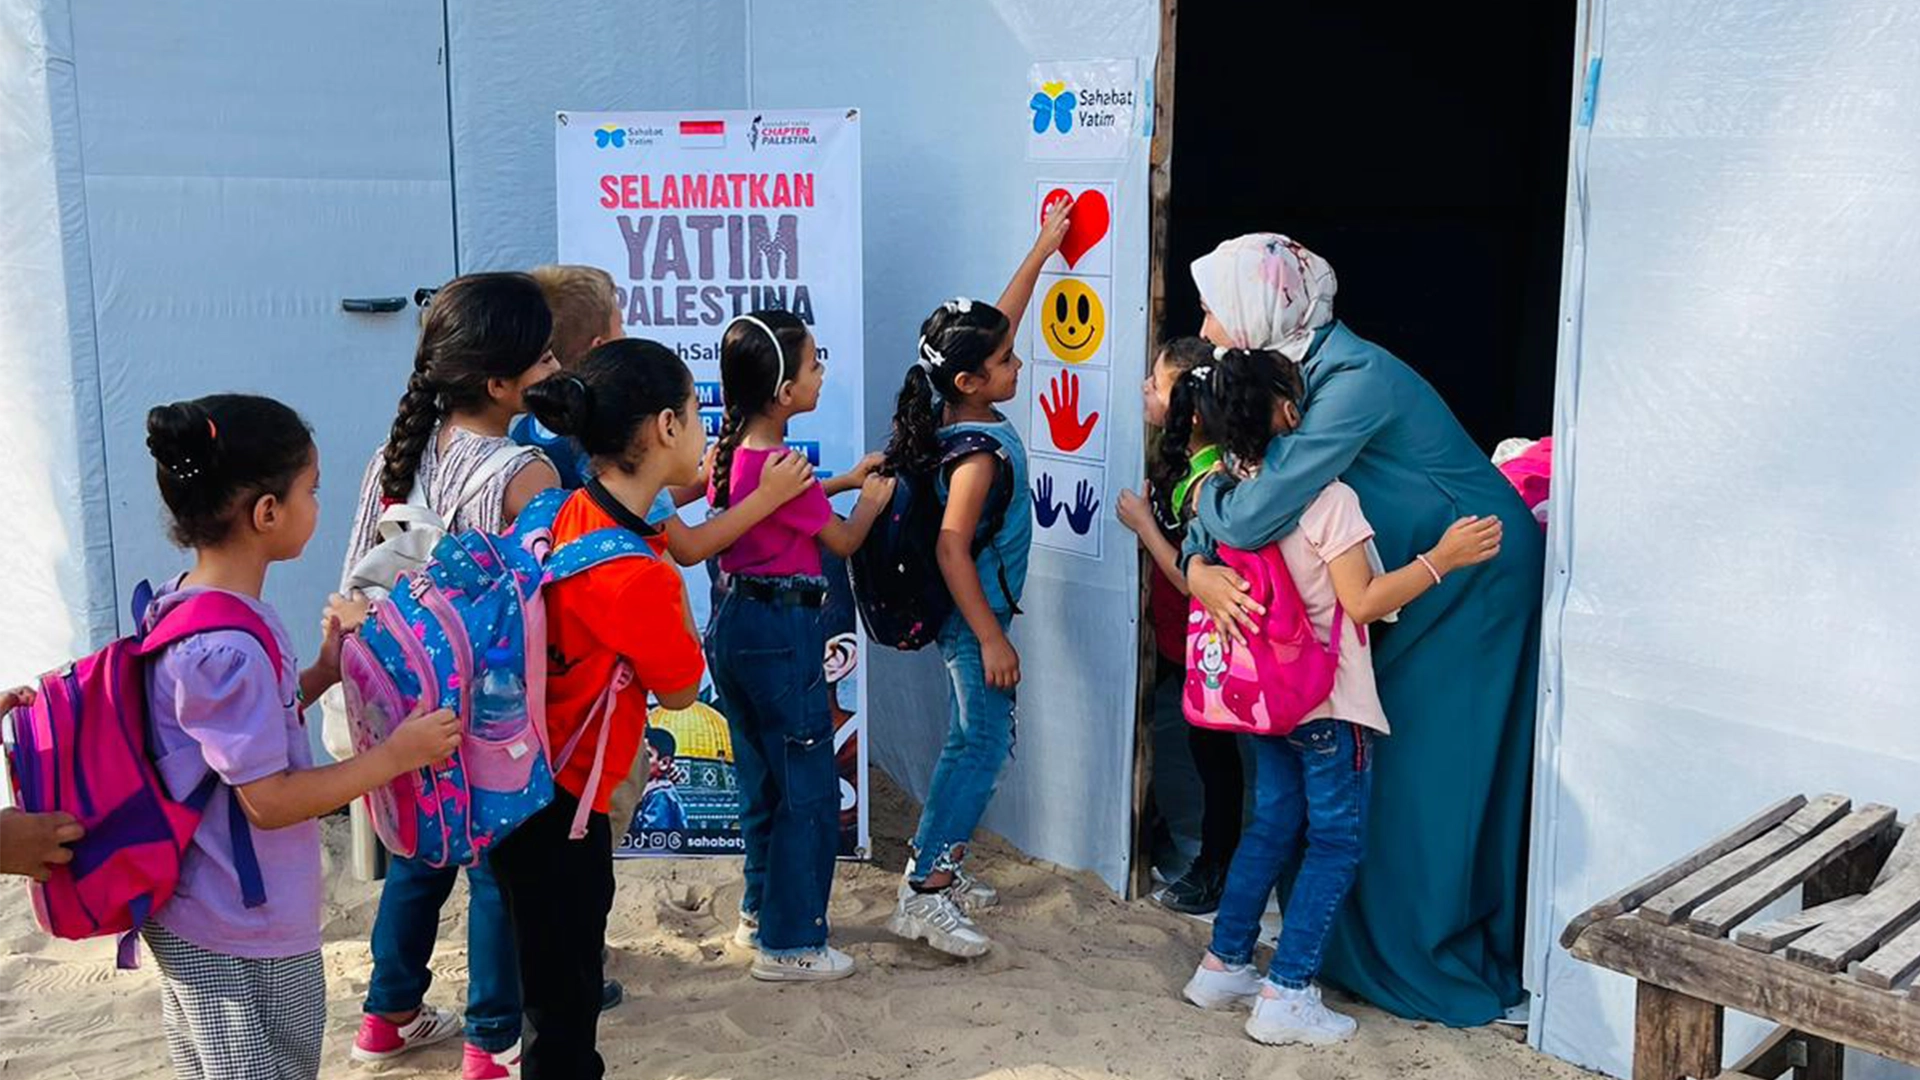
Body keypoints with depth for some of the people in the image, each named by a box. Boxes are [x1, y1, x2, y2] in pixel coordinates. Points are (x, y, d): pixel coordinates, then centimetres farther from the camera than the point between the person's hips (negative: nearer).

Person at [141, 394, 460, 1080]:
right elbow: (270, 800, -25)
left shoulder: (187, 605, 2)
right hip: (239, 941, -10)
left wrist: (322, 673, 6)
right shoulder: (229, 648, -28)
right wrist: (397, 755, -18)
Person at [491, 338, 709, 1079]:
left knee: (561, 980, 25)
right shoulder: (636, 574, -26)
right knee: (568, 1000, 6)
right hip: (559, 803, -9)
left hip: (525, 781, 9)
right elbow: (681, 690, -11)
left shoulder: (571, 515, -3)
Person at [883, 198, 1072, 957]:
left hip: (975, 614, 10)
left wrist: (1042, 251, 18)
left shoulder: (967, 411, 0)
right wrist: (991, 638, -25)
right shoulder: (978, 452, -25)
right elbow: (951, 552, -28)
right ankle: (924, 894, -2)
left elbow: (997, 321, 13)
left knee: (972, 741, 17)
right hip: (975, 618, -10)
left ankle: (943, 864, 26)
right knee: (984, 746, -6)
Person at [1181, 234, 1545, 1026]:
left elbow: (1256, 513, -38)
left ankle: (1439, 971, 15)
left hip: (1473, 582, -9)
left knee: (1428, 779, -1)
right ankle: (1372, 950, 27)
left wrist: (1207, 497, -16)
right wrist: (1197, 565, -20)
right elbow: (1222, 498, 0)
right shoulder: (1284, 377, -2)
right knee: (1372, 772, 14)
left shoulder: (1357, 381, -30)